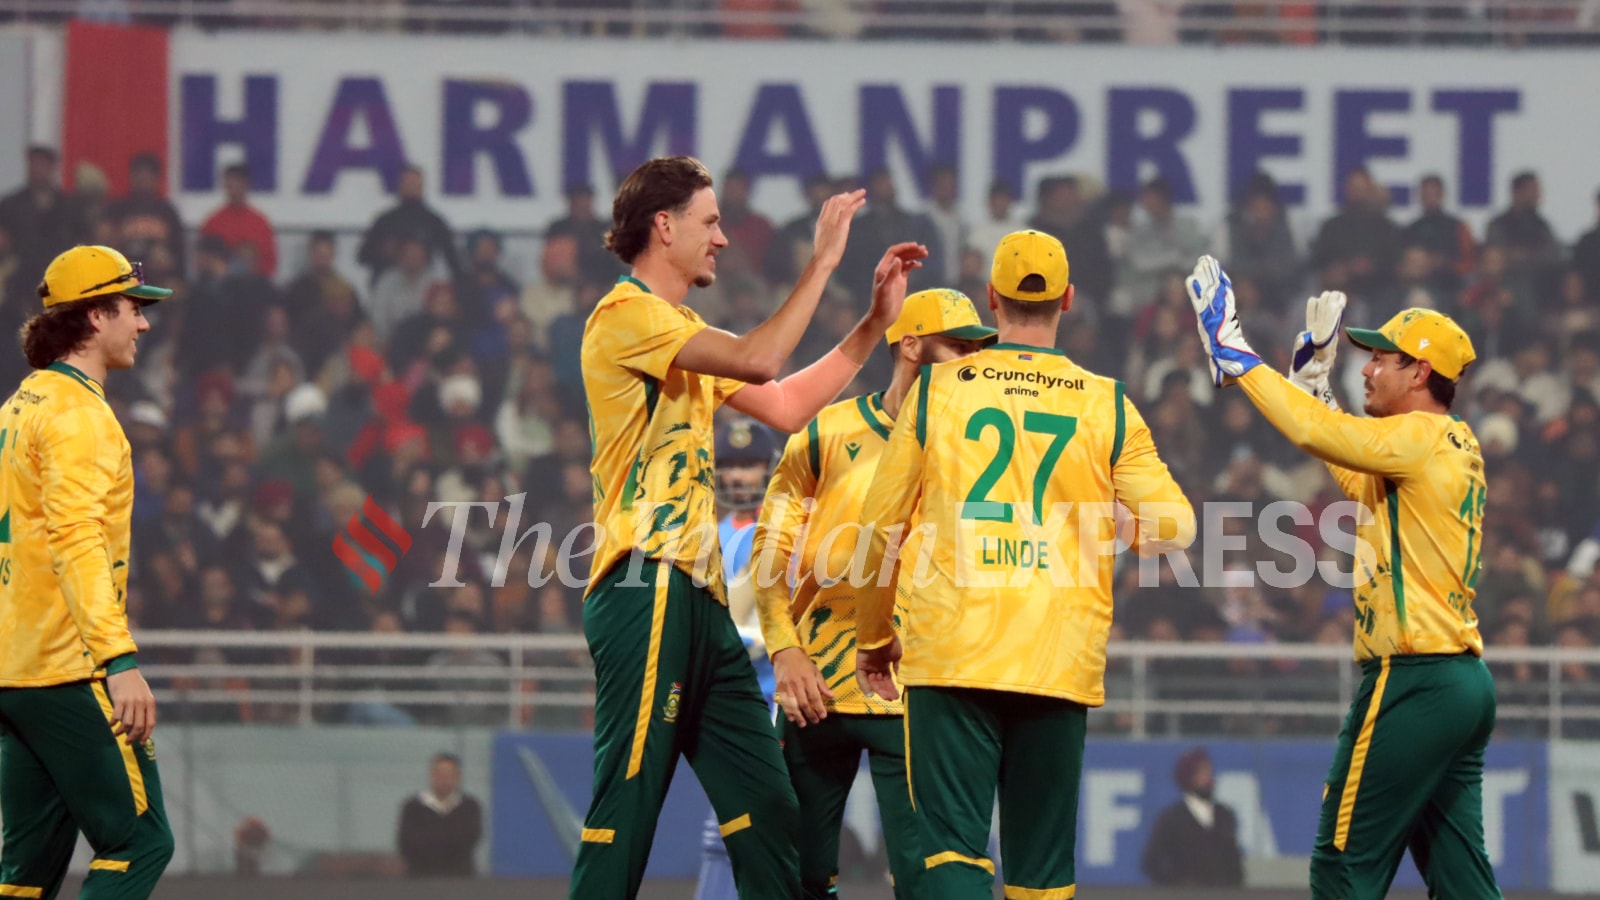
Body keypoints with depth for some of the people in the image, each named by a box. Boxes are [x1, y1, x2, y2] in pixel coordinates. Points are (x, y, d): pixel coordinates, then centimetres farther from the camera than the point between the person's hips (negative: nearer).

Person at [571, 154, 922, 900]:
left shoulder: (685, 336, 23)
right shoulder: (626, 315, -8)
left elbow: (785, 407, 23)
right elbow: (756, 361, -19)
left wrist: (876, 320, 19)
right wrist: (822, 262, -11)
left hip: (700, 599, 10)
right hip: (648, 589, -10)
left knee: (765, 810, 8)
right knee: (625, 809, -12)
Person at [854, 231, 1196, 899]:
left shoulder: (935, 389, 4)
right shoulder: (1106, 406, 4)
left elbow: (881, 525, 8)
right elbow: (1174, 528, 4)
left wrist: (874, 636, 22)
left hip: (950, 656, -1)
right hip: (1059, 661, 1)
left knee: (953, 845, -7)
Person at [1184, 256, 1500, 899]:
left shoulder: (1422, 437, -10)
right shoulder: (1455, 446, 18)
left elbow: (1315, 434, -19)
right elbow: (1359, 483, 32)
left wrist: (1235, 354, -10)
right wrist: (1314, 381, 32)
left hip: (1412, 682, -10)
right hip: (1465, 684, 10)